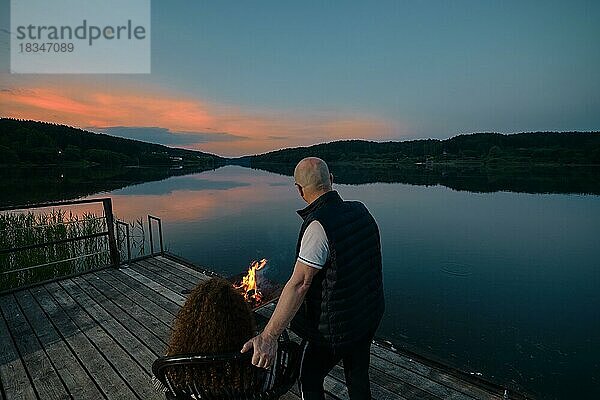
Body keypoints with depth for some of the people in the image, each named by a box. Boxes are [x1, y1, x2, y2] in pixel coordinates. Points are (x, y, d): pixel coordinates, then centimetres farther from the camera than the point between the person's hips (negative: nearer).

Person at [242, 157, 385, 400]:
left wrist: (268, 337, -31)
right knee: (358, 377, 26)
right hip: (370, 317, 7)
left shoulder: (318, 227, -28)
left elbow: (299, 284, -33)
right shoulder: (361, 211, -5)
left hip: (334, 329, -7)